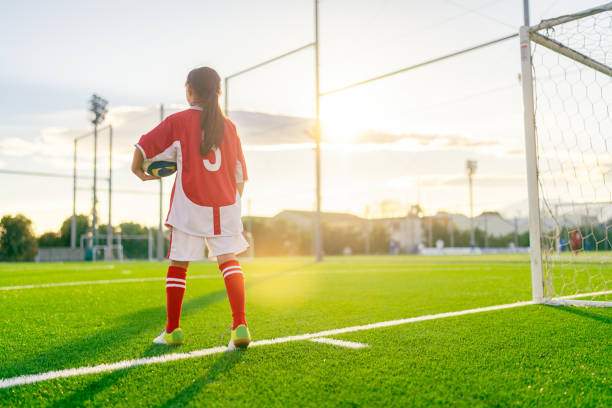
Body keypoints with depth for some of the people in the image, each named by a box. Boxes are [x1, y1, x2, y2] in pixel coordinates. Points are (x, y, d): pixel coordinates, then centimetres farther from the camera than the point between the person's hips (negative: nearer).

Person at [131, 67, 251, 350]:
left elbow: (142, 147, 1)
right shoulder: (228, 125, 10)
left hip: (190, 203, -2)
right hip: (226, 202, 2)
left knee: (178, 263, 8)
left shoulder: (178, 121, 1)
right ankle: (240, 325, -12)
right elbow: (239, 174, 11)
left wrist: (139, 172, 20)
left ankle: (172, 331, 15)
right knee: (228, 259, 3)